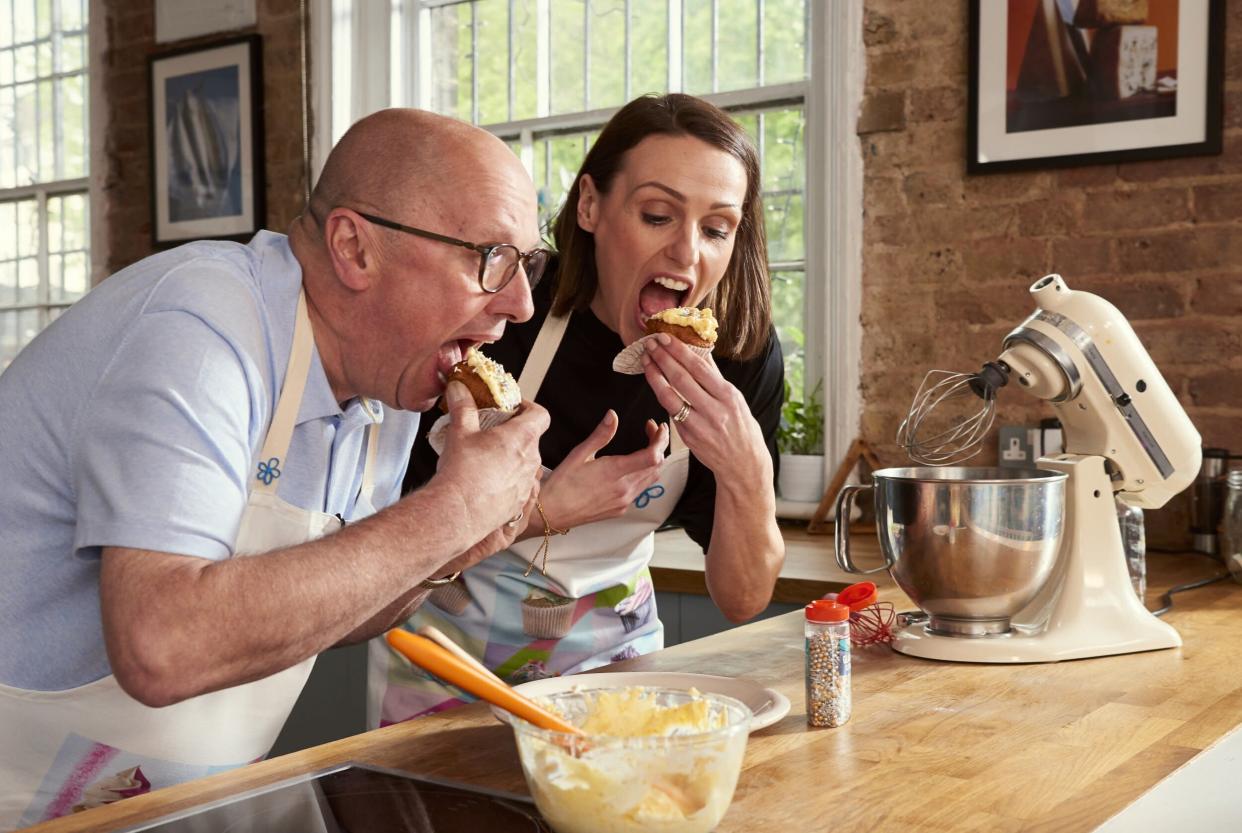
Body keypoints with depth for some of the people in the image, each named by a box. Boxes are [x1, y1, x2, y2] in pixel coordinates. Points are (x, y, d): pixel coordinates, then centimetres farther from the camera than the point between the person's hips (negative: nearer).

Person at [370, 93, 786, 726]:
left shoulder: (742, 351, -14)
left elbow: (743, 601, -10)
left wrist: (747, 472, -28)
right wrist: (542, 511, -29)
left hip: (611, 648, 3)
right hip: (450, 651, -2)